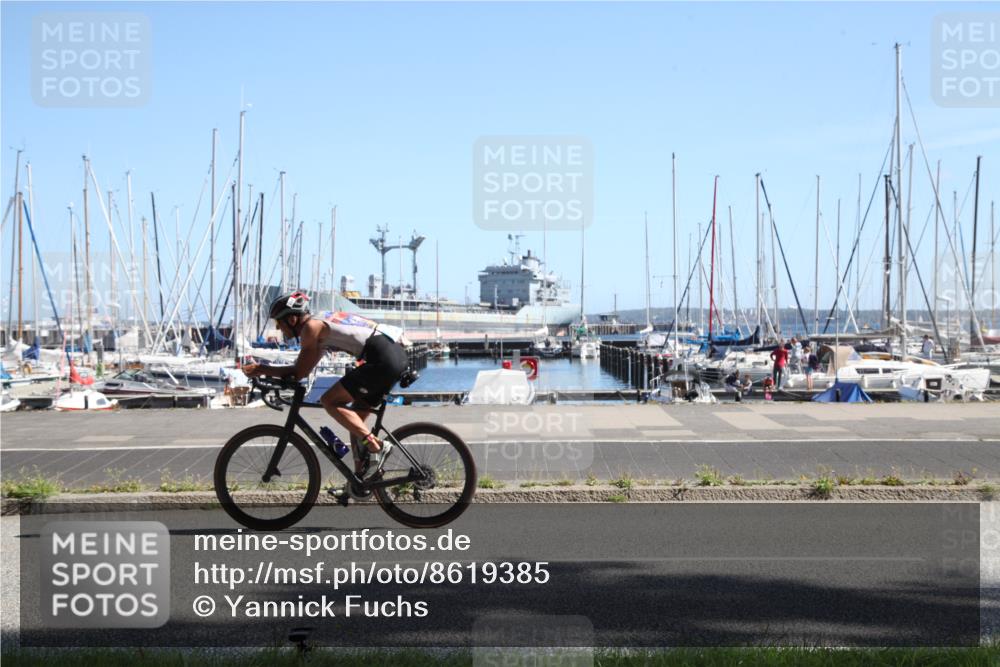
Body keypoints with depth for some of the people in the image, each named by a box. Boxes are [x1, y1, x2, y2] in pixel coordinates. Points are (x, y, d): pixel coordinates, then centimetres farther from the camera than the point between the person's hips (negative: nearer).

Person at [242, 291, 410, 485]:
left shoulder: (311, 327, -3)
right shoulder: (322, 324, 26)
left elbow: (299, 372, -3)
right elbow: (302, 370, 29)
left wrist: (261, 369, 6)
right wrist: (261, 369, 24)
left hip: (382, 358, -10)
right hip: (398, 354, 10)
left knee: (329, 401, -7)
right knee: (355, 419, 16)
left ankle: (376, 446, -16)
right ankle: (363, 476, 16)